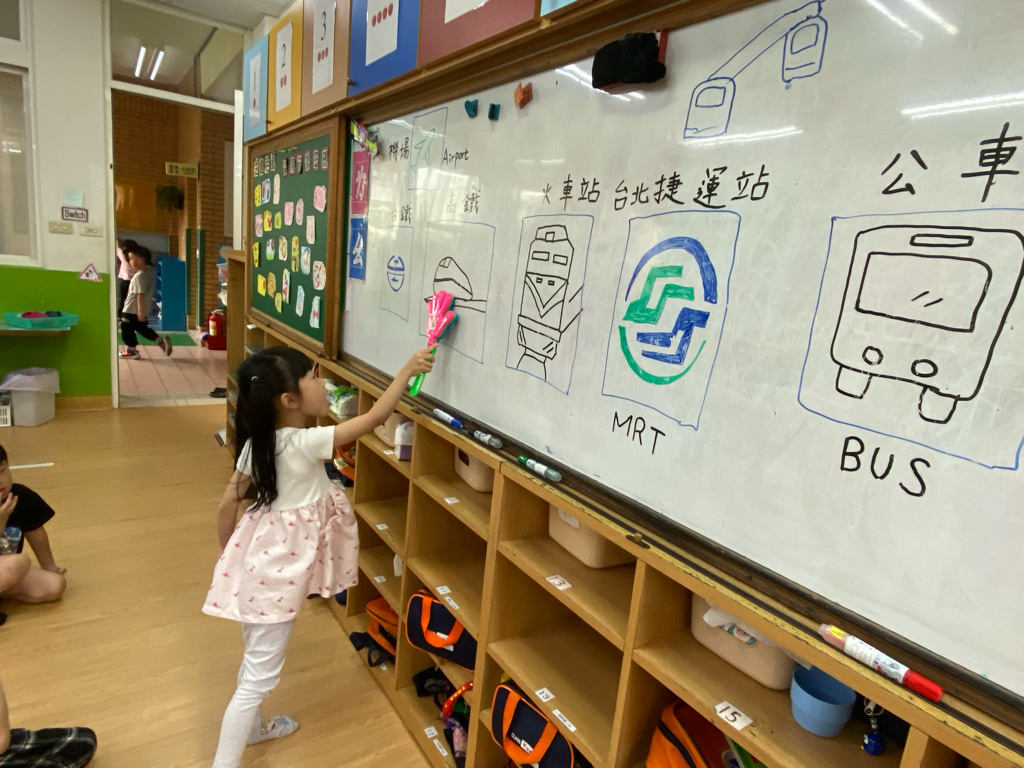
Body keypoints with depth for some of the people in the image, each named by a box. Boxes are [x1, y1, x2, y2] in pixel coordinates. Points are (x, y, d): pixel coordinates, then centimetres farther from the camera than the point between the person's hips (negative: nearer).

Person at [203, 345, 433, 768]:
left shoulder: (258, 442, -2)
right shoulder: (305, 443, -24)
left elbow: (228, 502, 4)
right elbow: (373, 418, -22)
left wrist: (227, 554, 18)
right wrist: (407, 370, -13)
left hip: (260, 558, 9)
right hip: (278, 569, -9)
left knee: (257, 656, 29)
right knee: (260, 675, 5)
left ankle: (252, 726, 52)